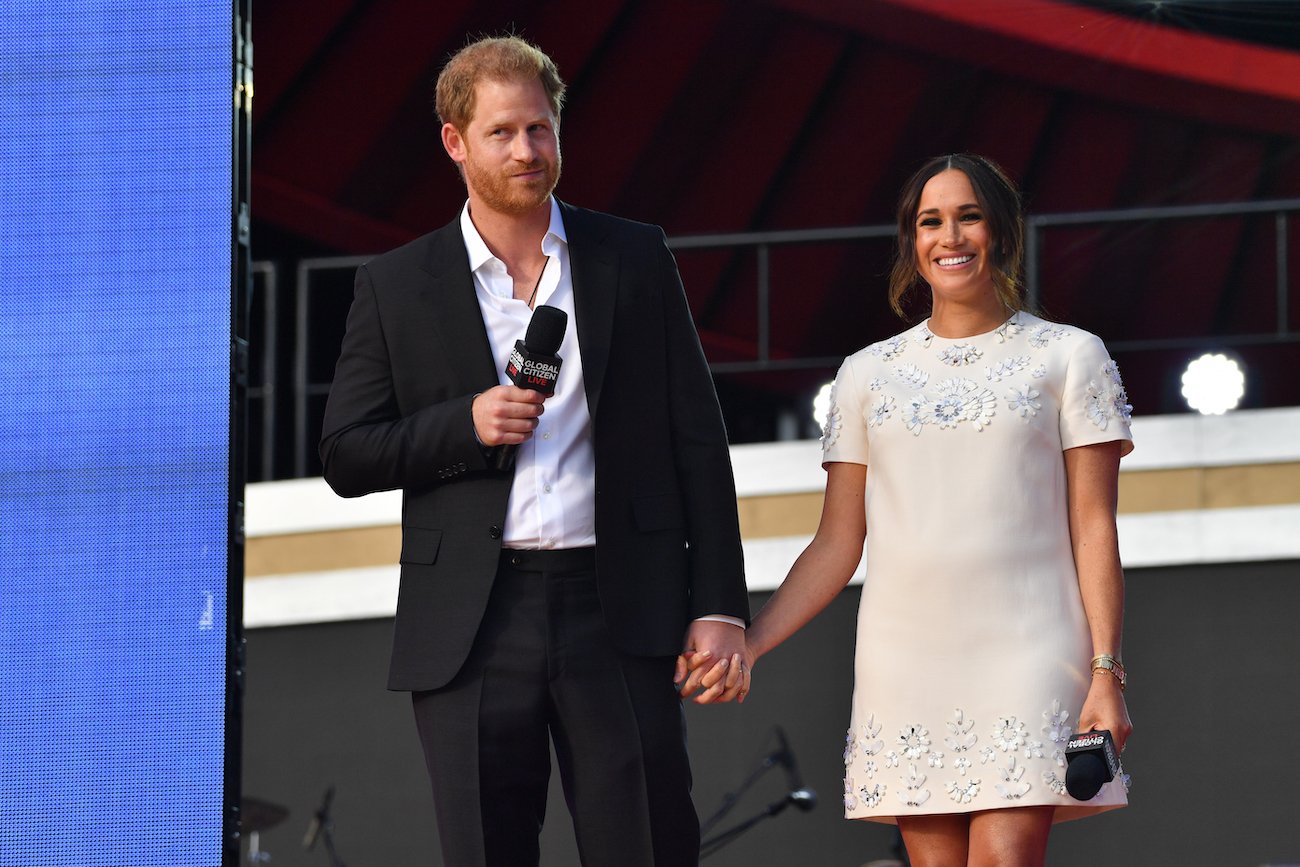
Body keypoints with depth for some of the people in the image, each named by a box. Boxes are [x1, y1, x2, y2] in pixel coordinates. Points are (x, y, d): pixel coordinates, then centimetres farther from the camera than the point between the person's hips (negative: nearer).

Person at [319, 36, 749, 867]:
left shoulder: (634, 259, 9)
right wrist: (466, 425, -11)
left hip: (616, 612, 0)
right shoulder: (397, 286, 8)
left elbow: (697, 440, 8)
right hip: (471, 632, 0)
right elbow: (346, 455, 6)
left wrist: (719, 605, 1)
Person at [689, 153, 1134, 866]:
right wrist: (747, 644, 1)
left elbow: (1094, 529, 3)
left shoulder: (1068, 357, 8)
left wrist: (1106, 672, -7)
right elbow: (836, 547, 14)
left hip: (1025, 656, -3)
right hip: (904, 660, 3)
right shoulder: (869, 374, 15)